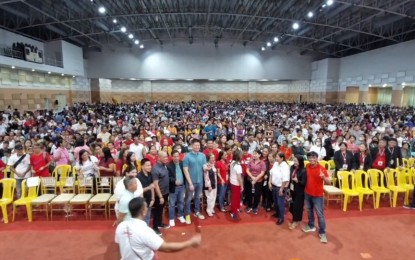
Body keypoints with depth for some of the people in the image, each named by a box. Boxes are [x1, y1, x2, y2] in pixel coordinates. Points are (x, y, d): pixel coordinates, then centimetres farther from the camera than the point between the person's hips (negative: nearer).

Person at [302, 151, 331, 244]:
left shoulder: (322, 168, -17)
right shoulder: (307, 167, -1)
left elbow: (329, 182, -18)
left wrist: (324, 177, -38)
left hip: (318, 195, -5)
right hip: (307, 193, 5)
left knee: (320, 214, 2)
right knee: (309, 211, 20)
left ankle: (322, 233, 15)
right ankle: (311, 226, 40)